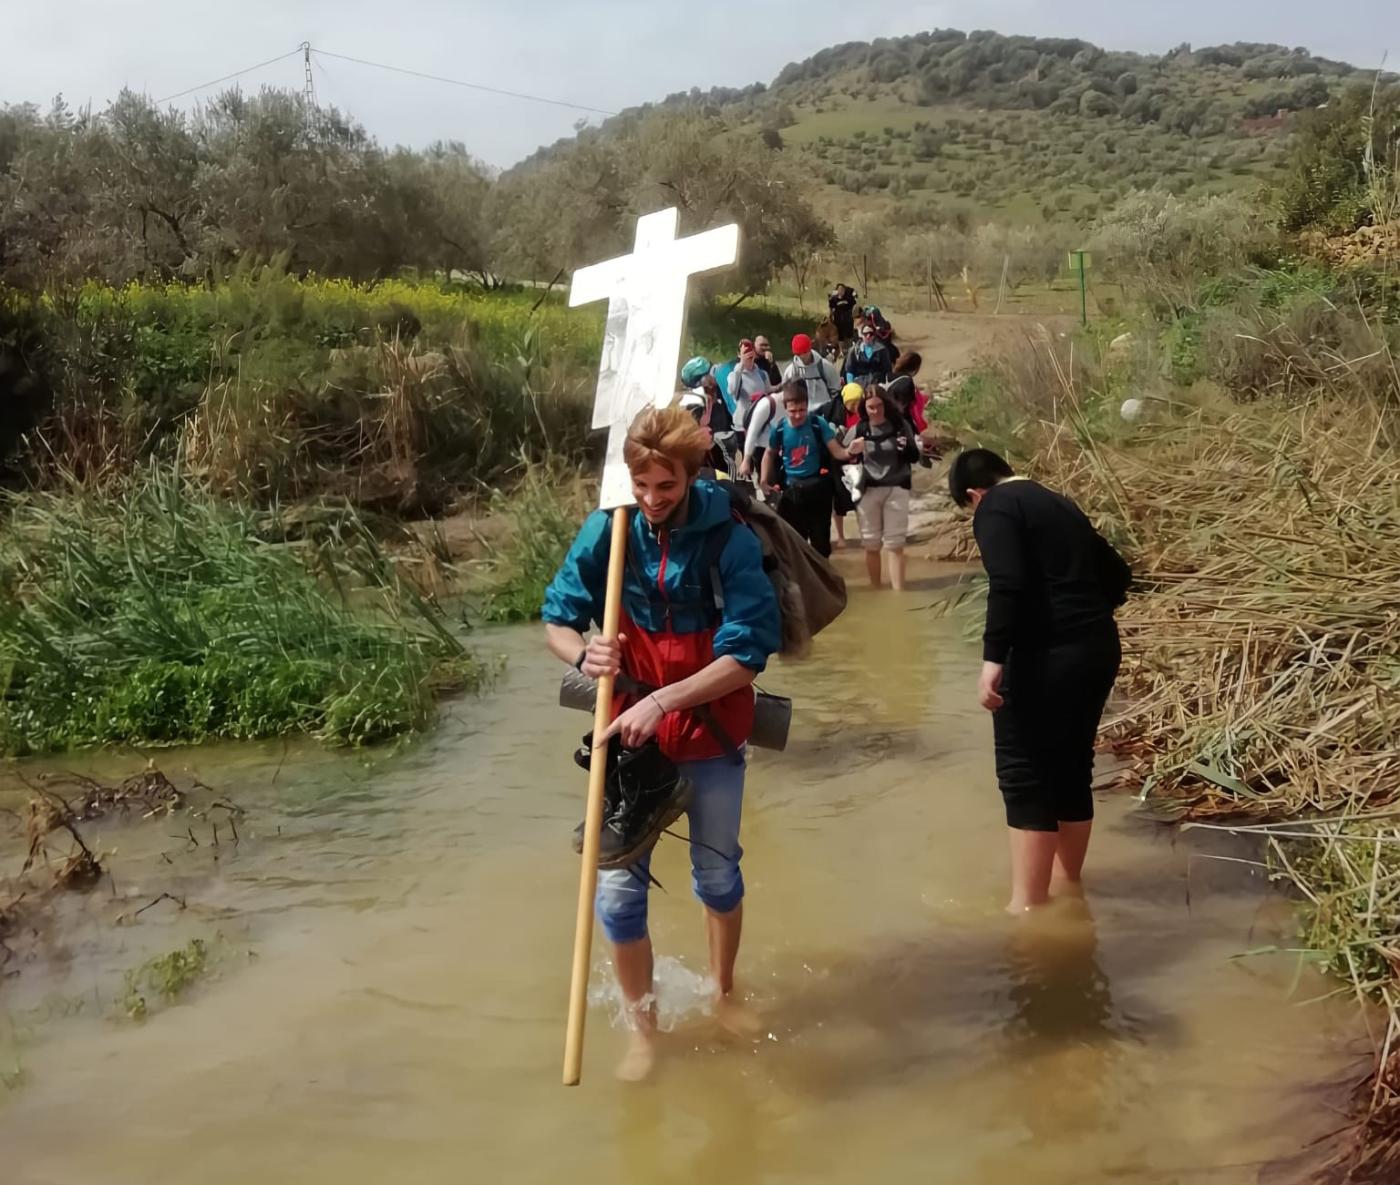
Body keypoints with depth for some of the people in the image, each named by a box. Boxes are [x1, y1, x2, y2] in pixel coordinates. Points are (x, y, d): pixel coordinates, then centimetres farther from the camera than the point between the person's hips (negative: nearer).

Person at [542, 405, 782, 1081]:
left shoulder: (729, 541, -19)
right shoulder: (607, 530, -12)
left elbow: (748, 654, -24)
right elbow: (556, 619, -4)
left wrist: (662, 700, -33)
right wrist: (583, 654, -27)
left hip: (711, 730, -1)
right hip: (630, 728, 1)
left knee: (718, 871, 17)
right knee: (619, 885, -1)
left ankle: (723, 992, 43)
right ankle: (641, 1025, 20)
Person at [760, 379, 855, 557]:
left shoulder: (818, 424, -11)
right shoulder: (780, 429, -3)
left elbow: (837, 452, -13)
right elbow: (770, 454, 15)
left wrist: (850, 451, -36)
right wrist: (765, 480, 3)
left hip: (817, 488, -2)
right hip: (791, 490, 2)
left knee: (821, 540, 4)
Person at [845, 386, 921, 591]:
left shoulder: (900, 425, 0)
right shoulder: (858, 430, 0)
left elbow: (914, 457, 4)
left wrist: (907, 447, -17)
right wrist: (851, 452, -19)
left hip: (896, 490, -1)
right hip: (867, 491, 1)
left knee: (895, 544, -2)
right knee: (871, 545, 6)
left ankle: (898, 593, -3)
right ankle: (876, 590, 18)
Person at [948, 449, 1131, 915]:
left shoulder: (995, 508, -4)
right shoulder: (1058, 504, 20)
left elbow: (1007, 585, -20)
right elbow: (1117, 574, 24)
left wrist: (992, 658, -24)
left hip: (1047, 655, -8)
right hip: (1099, 648, 8)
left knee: (1025, 775, -2)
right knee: (1073, 770, 17)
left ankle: (1027, 904, -2)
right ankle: (1067, 882, 28)